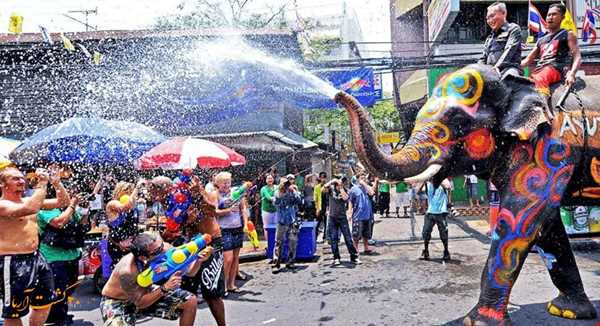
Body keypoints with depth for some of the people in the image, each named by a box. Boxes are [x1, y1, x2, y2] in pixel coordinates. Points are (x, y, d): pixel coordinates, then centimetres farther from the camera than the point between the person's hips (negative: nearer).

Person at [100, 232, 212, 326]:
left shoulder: (165, 249, -25)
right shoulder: (127, 271, -37)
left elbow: (188, 271, -15)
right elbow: (140, 303, -26)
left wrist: (199, 260, -35)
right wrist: (165, 288, -38)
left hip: (145, 293, 5)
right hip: (116, 302, -5)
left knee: (191, 301, -5)